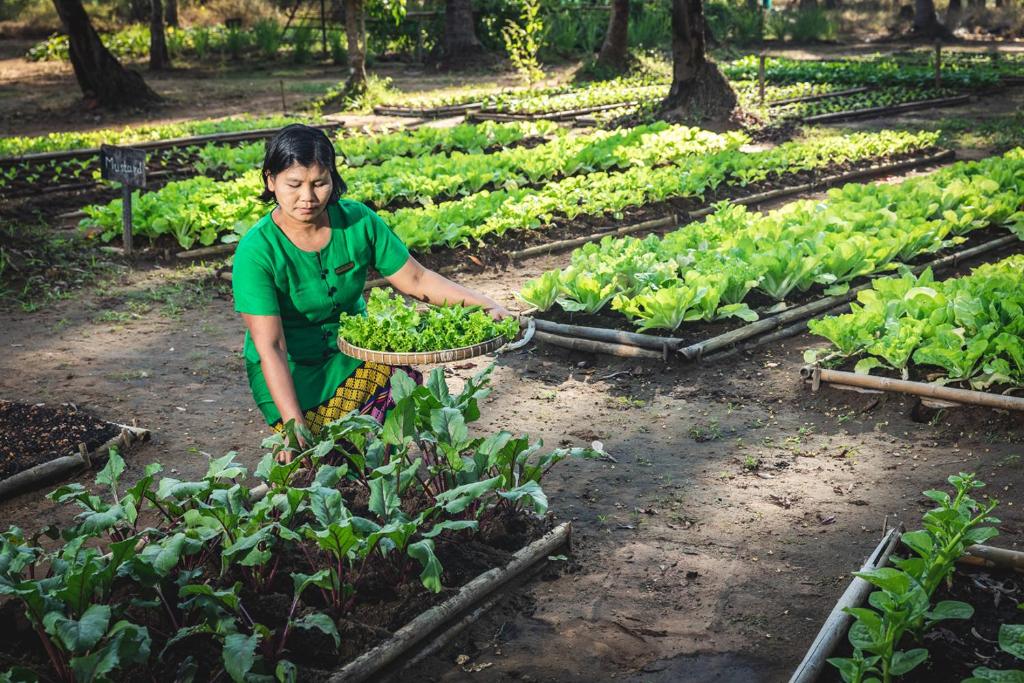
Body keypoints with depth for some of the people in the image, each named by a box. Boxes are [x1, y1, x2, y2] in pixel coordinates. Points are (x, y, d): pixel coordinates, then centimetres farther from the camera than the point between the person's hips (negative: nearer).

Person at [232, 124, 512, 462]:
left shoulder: (358, 221, -10)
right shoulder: (256, 252, -21)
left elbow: (416, 279, -3)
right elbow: (270, 347, -24)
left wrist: (485, 303, -15)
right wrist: (294, 423, -34)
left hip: (354, 352, 4)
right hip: (290, 371, -4)